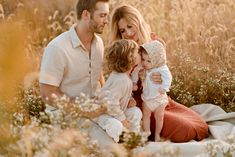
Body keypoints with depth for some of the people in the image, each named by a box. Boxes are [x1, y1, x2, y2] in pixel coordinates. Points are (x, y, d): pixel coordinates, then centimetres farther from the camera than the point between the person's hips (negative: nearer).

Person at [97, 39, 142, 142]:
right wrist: (123, 119, -21)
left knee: (136, 111, 5)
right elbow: (112, 104, -33)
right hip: (103, 113, -10)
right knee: (116, 126, -35)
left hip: (114, 111, 10)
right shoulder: (120, 80, -32)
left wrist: (128, 101, 0)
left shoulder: (124, 76, 0)